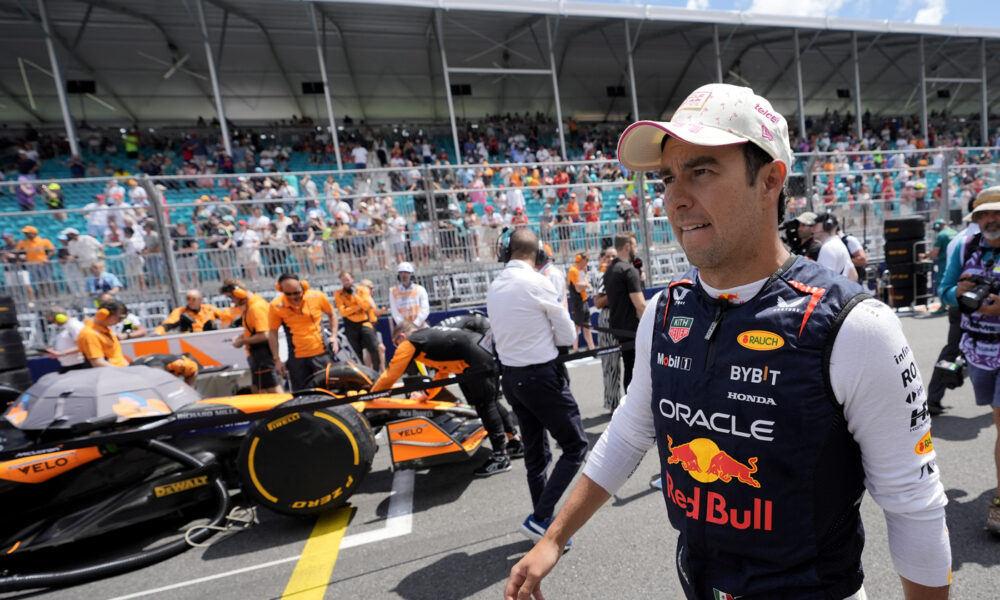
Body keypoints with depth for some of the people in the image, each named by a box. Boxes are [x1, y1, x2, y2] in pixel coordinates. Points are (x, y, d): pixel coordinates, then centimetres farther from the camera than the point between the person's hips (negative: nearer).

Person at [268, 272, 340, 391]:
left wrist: (334, 336, 0)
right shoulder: (276, 306, -8)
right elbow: (272, 334, 2)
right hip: (297, 359, 0)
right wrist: (277, 359, 1)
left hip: (321, 354, 0)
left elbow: (331, 314, 11)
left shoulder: (318, 296, -7)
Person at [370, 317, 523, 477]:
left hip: (481, 359, -9)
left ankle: (501, 457, 12)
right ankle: (515, 442, 34)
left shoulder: (409, 343, 7)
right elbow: (443, 371, 36)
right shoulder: (432, 333, 29)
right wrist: (427, 394, 42)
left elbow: (390, 375, 12)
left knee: (485, 405, 2)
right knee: (490, 401, 21)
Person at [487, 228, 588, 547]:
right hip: (542, 375, -7)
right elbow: (568, 336, -10)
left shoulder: (494, 287, 5)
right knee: (575, 446, 7)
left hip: (510, 375, 8)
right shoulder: (537, 283, -16)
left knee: (535, 452, 18)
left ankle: (542, 520, 31)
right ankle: (540, 518, 4)